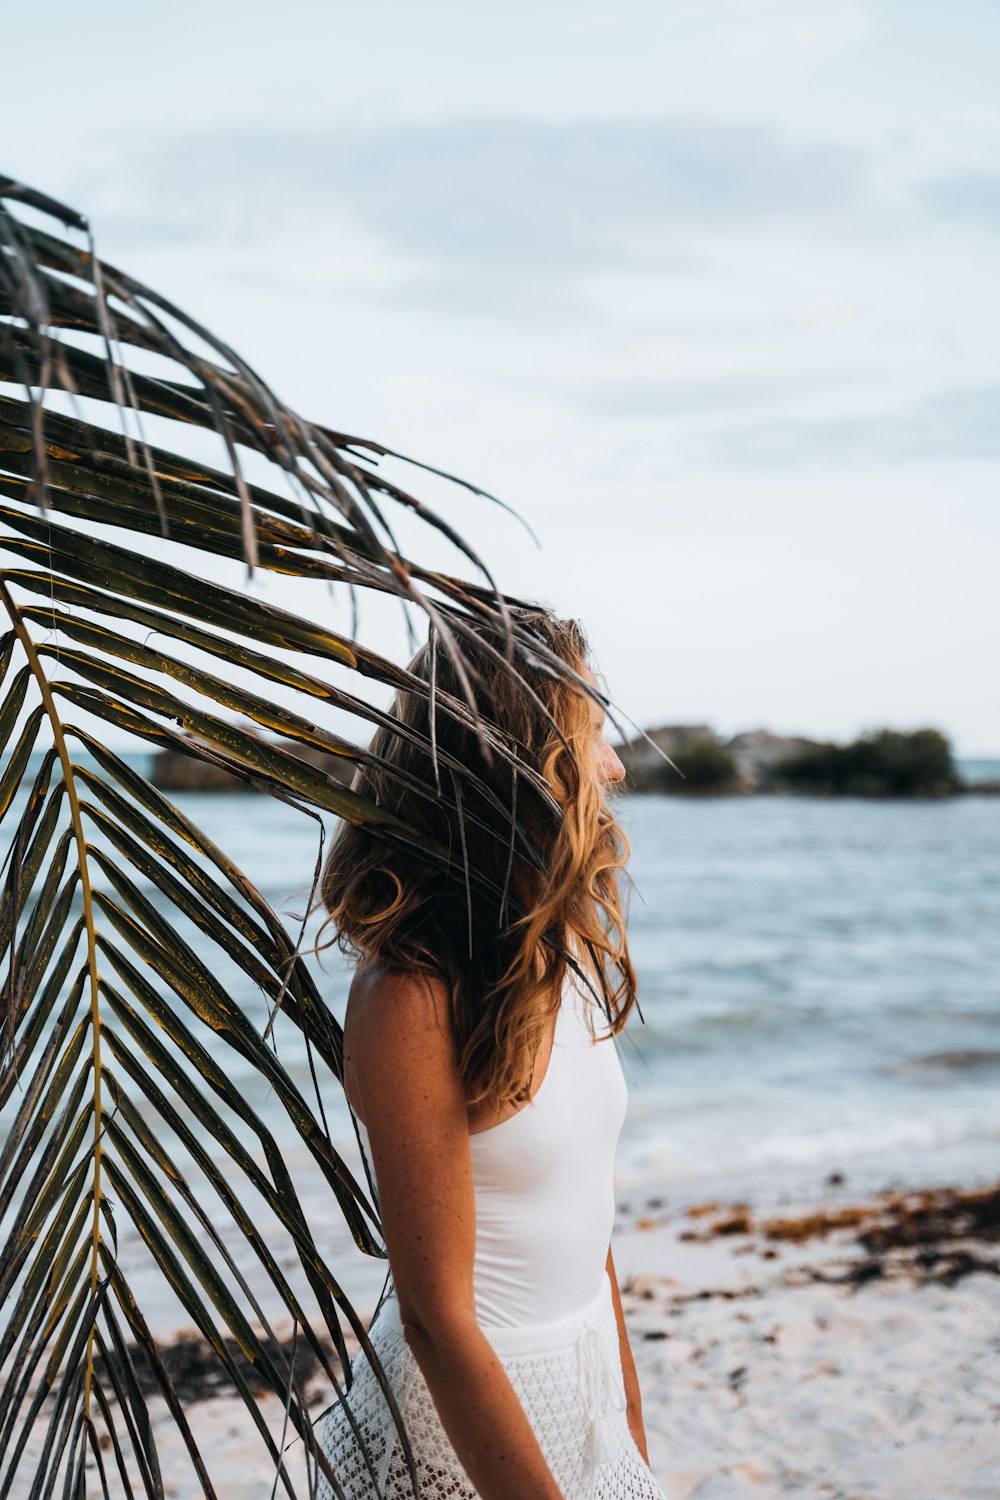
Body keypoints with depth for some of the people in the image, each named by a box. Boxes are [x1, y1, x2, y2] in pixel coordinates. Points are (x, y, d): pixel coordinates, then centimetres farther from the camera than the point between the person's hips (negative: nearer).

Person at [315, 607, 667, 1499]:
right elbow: (437, 1318, -21)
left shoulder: (560, 958, 2)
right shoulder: (413, 1002, -23)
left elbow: (580, 1219, 8)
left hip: (582, 1391, 7)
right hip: (467, 1425, -7)